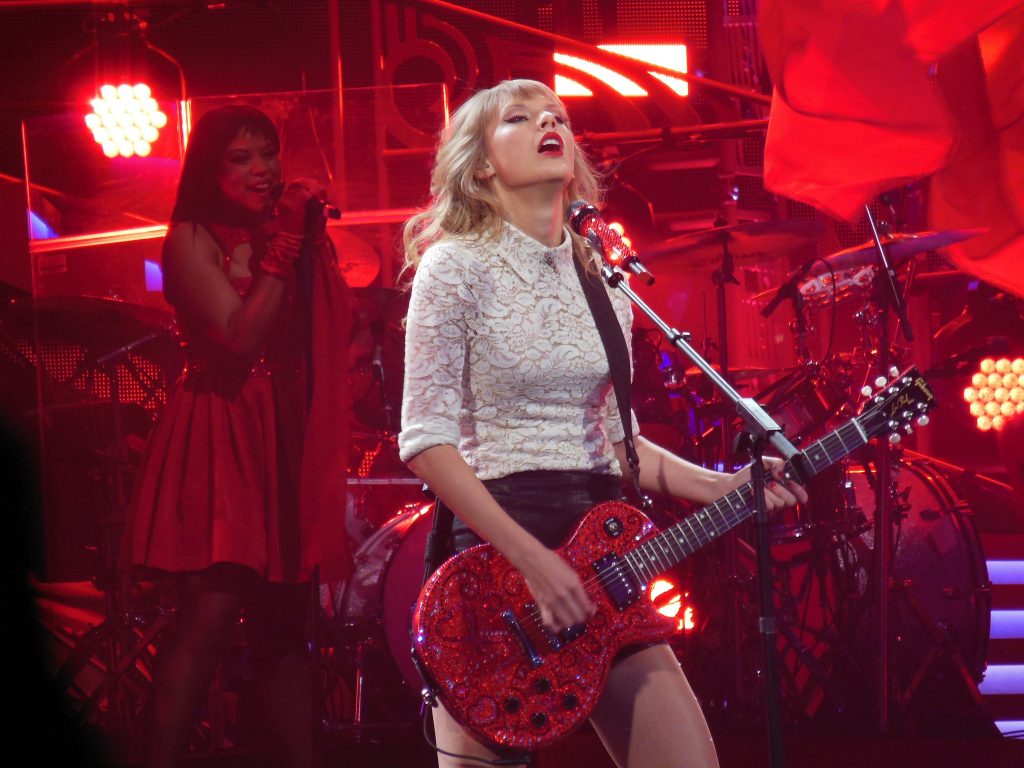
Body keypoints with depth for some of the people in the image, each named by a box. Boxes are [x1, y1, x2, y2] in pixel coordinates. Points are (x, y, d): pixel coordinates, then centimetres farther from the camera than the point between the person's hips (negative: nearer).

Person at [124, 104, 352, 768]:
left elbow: (335, 333, 7)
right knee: (212, 617, -14)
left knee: (286, 624, 6)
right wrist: (286, 242, -14)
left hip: (283, 441, 6)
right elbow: (242, 334, -15)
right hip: (216, 438, -6)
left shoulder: (279, 234, 16)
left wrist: (313, 234, 0)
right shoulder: (192, 238, -4)